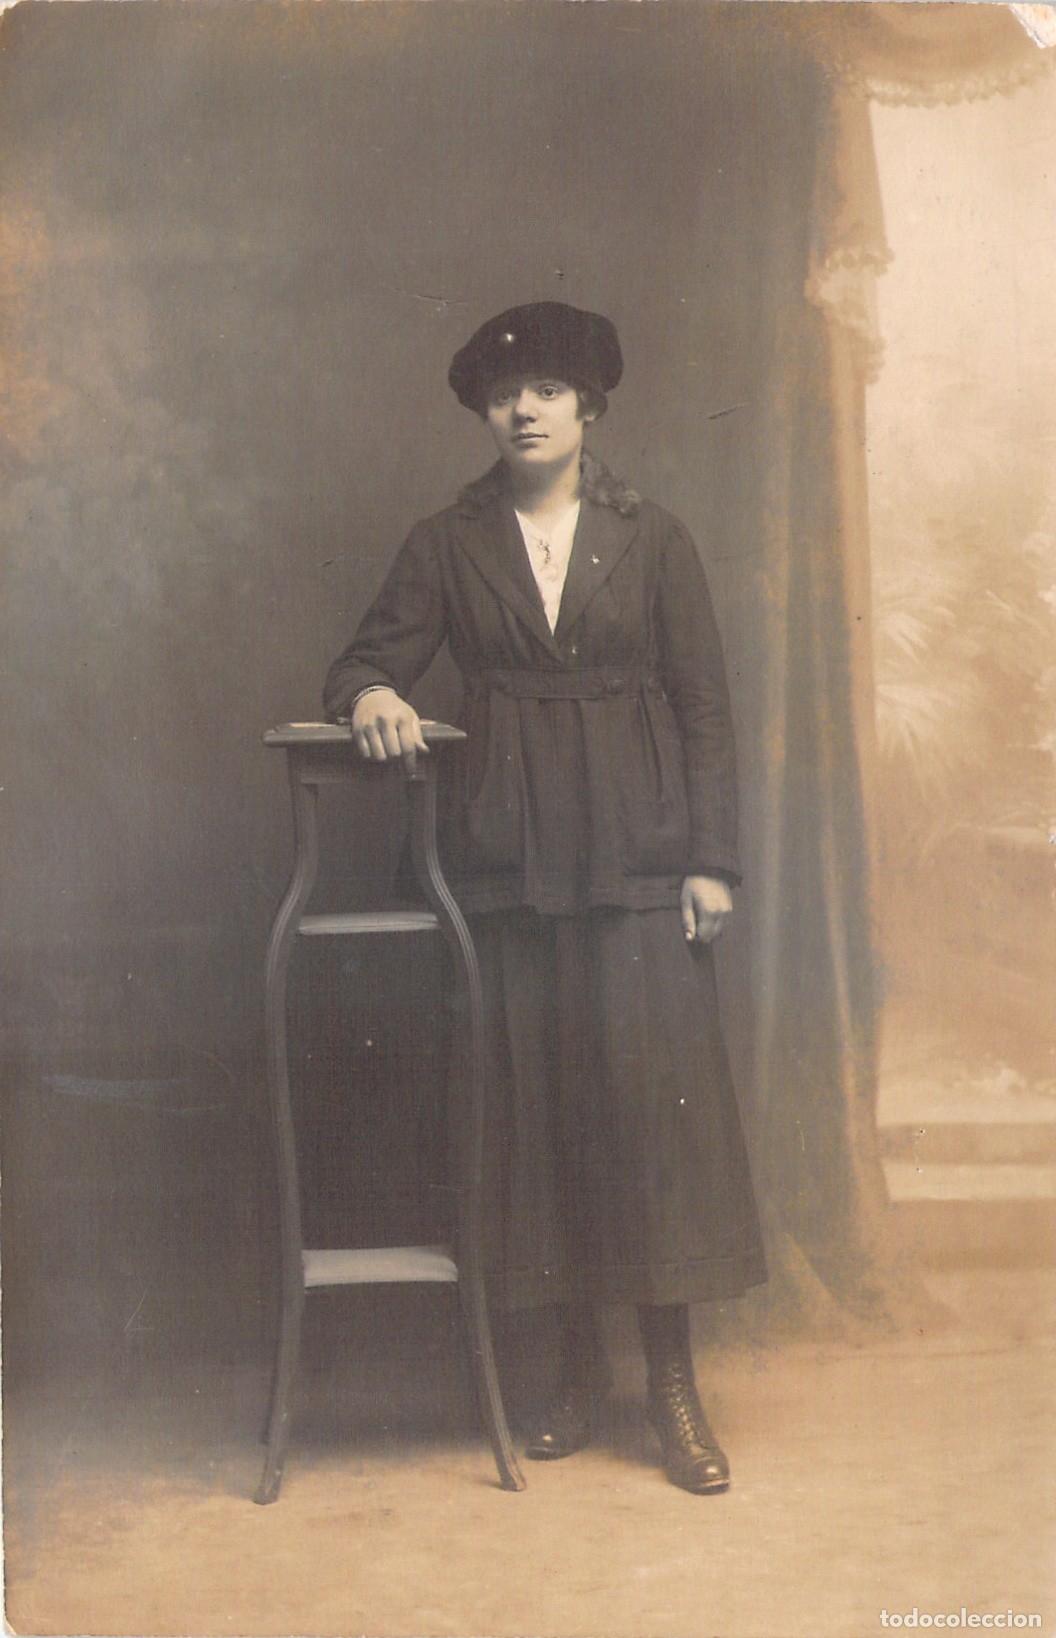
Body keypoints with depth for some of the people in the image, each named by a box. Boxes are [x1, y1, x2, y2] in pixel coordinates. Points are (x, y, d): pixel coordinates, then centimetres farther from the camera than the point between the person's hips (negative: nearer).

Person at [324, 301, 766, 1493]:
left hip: (637, 857, -1)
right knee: (539, 1108, 4)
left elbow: (703, 708, 4)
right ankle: (579, 1368, 19)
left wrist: (710, 859, -2)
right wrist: (370, 694, -19)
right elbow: (371, 657, 6)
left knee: (655, 1103, -4)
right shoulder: (448, 545, 8)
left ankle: (673, 1383, 8)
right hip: (508, 859, 1)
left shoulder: (652, 540, 6)